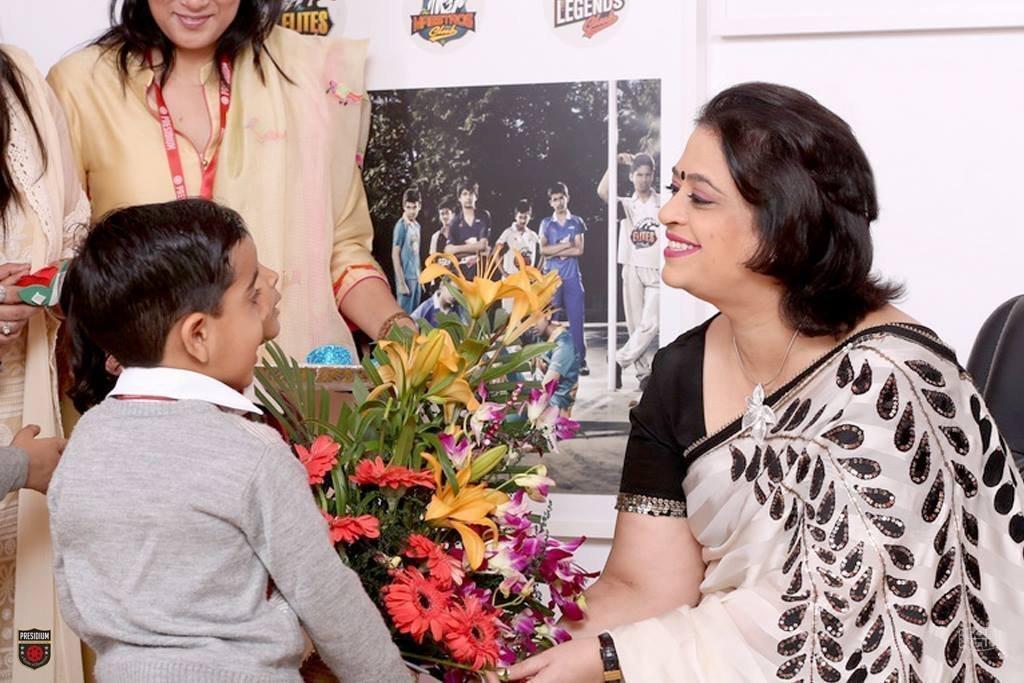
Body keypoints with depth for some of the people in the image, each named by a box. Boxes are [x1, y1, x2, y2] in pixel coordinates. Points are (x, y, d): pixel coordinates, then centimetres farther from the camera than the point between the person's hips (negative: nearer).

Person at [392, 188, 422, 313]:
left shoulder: (416, 225, 11)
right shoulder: (401, 226, -12)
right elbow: (395, 255, -14)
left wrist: (420, 276, 14)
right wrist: (401, 282, -17)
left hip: (415, 277, 8)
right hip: (406, 278, -8)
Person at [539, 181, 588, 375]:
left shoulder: (576, 222, 7)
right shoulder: (546, 223, 9)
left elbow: (579, 250, -3)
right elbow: (543, 250, -2)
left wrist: (555, 252, -6)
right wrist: (566, 245, -6)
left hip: (572, 277, -1)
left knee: (576, 319, -4)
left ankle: (580, 360, -2)